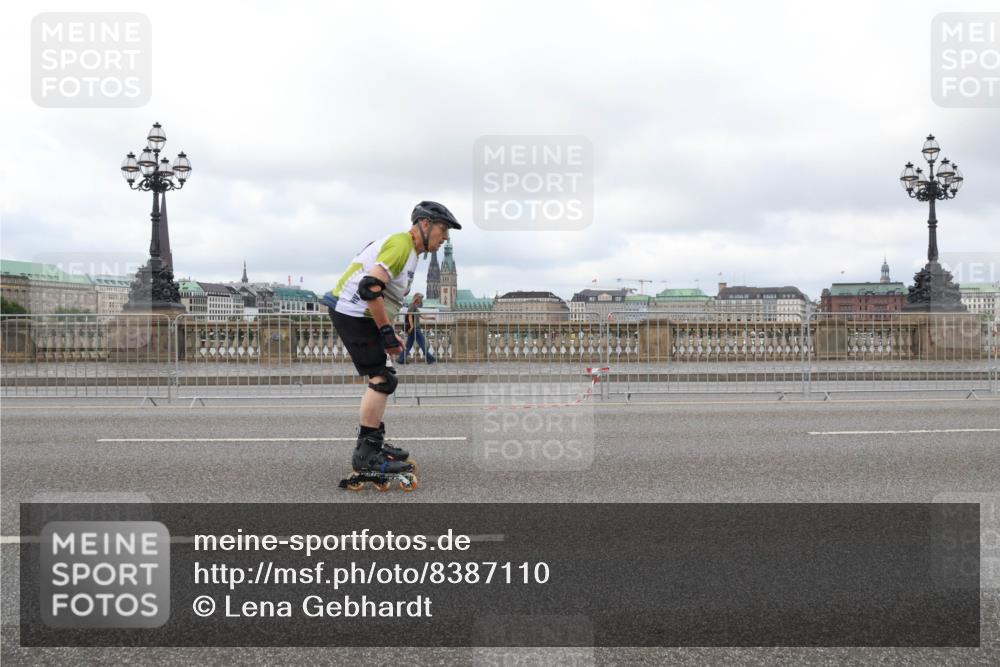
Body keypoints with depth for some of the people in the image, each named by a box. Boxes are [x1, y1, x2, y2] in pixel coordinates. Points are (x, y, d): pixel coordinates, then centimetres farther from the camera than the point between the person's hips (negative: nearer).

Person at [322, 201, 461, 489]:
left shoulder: (407, 249, 18)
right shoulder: (401, 245, -15)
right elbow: (370, 287, -26)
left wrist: (389, 333, 18)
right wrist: (387, 332, -20)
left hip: (355, 314, 11)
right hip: (352, 312, -11)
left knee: (380, 377, 16)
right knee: (382, 379, -11)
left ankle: (376, 443, 27)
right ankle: (365, 456, -8)